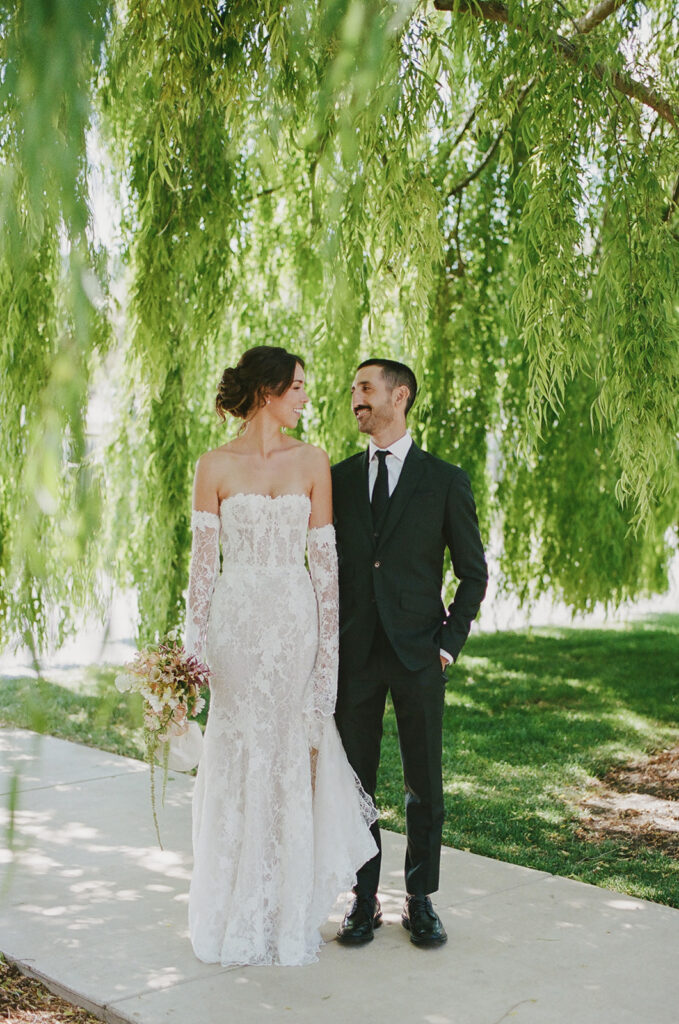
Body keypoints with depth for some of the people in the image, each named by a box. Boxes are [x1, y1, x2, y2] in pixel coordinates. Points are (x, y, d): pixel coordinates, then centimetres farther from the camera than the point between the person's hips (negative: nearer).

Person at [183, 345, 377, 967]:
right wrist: (195, 647, -7)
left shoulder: (312, 462, 5)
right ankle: (237, 915, 19)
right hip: (237, 621, -1)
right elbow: (203, 560, -2)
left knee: (293, 760, 5)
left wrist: (327, 642, -1)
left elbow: (325, 555, 4)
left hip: (296, 623, 1)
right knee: (237, 760, 4)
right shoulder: (215, 466, 0)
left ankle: (290, 911, 20)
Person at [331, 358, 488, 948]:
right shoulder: (337, 479, 8)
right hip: (353, 655, 2)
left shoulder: (445, 481, 1)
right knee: (355, 783, 6)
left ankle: (420, 900, 20)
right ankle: (364, 900, 19)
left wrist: (450, 643, -3)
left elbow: (473, 572, 5)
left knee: (425, 784, 6)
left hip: (418, 655, -2)